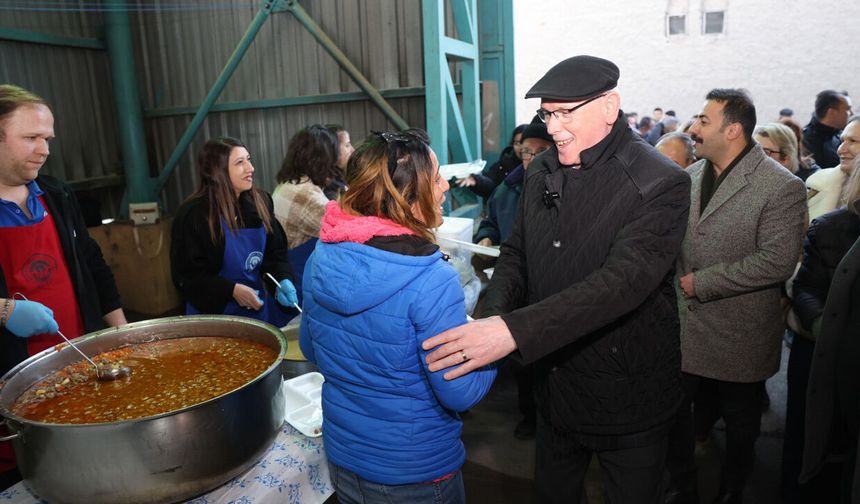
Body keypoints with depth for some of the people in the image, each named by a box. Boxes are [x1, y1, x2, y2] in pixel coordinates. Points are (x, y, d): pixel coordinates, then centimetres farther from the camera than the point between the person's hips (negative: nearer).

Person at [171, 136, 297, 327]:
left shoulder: (260, 201, 0)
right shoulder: (194, 214, -15)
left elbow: (275, 250, 6)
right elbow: (186, 275, -12)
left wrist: (283, 280, -12)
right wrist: (232, 290, -21)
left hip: (258, 306, 5)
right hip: (215, 313, -5)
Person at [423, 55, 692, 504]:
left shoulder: (660, 184, -20)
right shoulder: (541, 171, 1)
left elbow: (622, 282, -32)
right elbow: (516, 253, 6)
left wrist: (513, 331, -42)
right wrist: (493, 315, -14)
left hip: (627, 399, -5)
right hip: (553, 382, 6)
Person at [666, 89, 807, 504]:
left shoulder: (782, 187, -15)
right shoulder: (690, 175, 4)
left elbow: (777, 262, -22)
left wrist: (701, 282, -19)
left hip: (738, 333, -5)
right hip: (682, 326, 5)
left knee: (740, 422, 17)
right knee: (675, 412, 14)